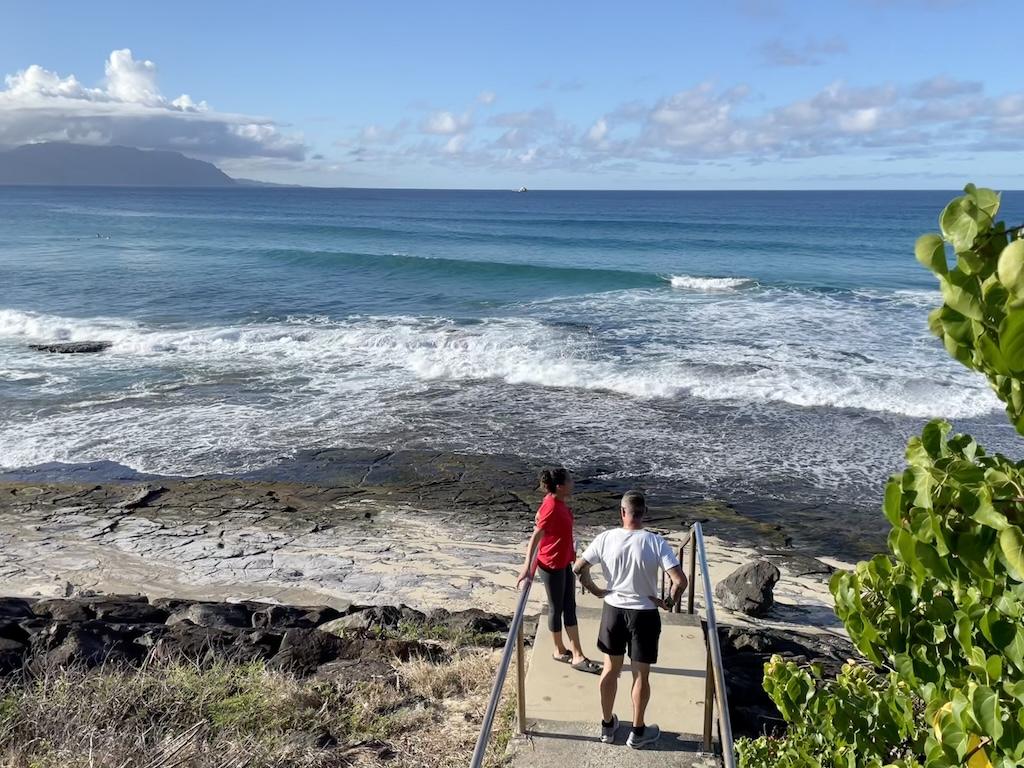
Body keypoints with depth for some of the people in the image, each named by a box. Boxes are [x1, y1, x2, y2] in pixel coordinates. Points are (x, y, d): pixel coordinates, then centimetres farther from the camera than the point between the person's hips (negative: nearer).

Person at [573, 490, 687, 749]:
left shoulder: (606, 538, -11)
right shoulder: (655, 543, -18)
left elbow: (578, 568, -6)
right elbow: (680, 581, -24)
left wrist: (596, 591, 8)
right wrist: (669, 602, -6)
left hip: (613, 610, 2)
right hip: (644, 614, -2)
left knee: (610, 669, 19)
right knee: (641, 674, 13)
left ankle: (607, 725, 32)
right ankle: (638, 732, 27)